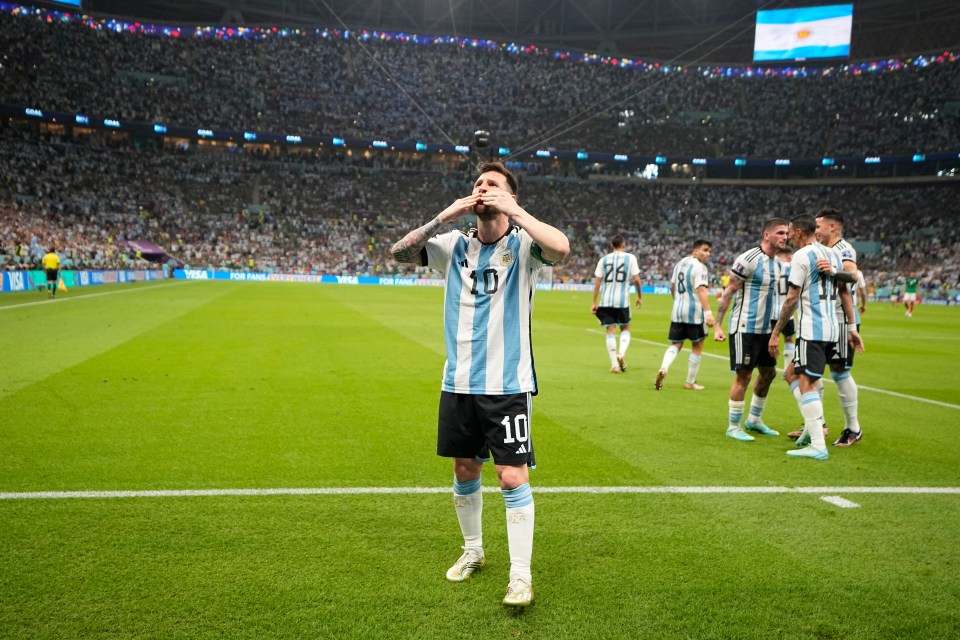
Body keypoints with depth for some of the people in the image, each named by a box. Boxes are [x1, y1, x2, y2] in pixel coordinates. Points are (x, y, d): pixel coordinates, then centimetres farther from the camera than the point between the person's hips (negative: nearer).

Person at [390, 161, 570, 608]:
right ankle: (472, 551, 36)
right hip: (458, 383, 5)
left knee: (513, 477, -5)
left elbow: (561, 247, -26)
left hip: (507, 384, -4)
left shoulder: (522, 244, -5)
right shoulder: (455, 245, 7)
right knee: (464, 470, 15)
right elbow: (398, 253, -2)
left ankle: (521, 575, 9)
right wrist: (444, 216, -10)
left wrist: (512, 210, -21)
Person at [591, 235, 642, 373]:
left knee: (610, 331, 6)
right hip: (622, 300, -1)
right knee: (625, 328, 17)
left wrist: (595, 303, 7)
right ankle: (621, 353, -7)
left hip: (606, 301, 2)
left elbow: (597, 282, 4)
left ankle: (614, 364, 4)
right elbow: (636, 279, -4)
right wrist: (640, 296, 10)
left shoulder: (603, 260, 7)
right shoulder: (630, 258, 1)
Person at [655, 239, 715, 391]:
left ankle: (663, 369, -16)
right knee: (697, 347, 7)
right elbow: (701, 290, -24)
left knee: (676, 345, 11)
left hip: (677, 312, 7)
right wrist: (708, 312, -30)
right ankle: (690, 382, 13)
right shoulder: (699, 267, -12)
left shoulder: (680, 263, 13)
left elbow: (672, 287, 21)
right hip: (694, 312, -7)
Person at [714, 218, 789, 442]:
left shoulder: (778, 263, 10)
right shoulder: (748, 259, -15)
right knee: (743, 375, -5)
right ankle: (733, 427, 7)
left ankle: (753, 421, 29)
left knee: (768, 372, 13)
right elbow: (728, 292, -14)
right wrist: (718, 325, -17)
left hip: (766, 328, 8)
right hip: (745, 328, -8)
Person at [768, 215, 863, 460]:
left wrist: (775, 334, -7)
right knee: (792, 373, 20)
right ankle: (813, 424, 15)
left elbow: (792, 299, -12)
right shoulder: (833, 254, 16)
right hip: (832, 329, 9)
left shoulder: (802, 256, -9)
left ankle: (818, 446, -10)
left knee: (807, 383, -7)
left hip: (811, 330, -9)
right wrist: (853, 328, 22)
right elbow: (845, 293, 18)